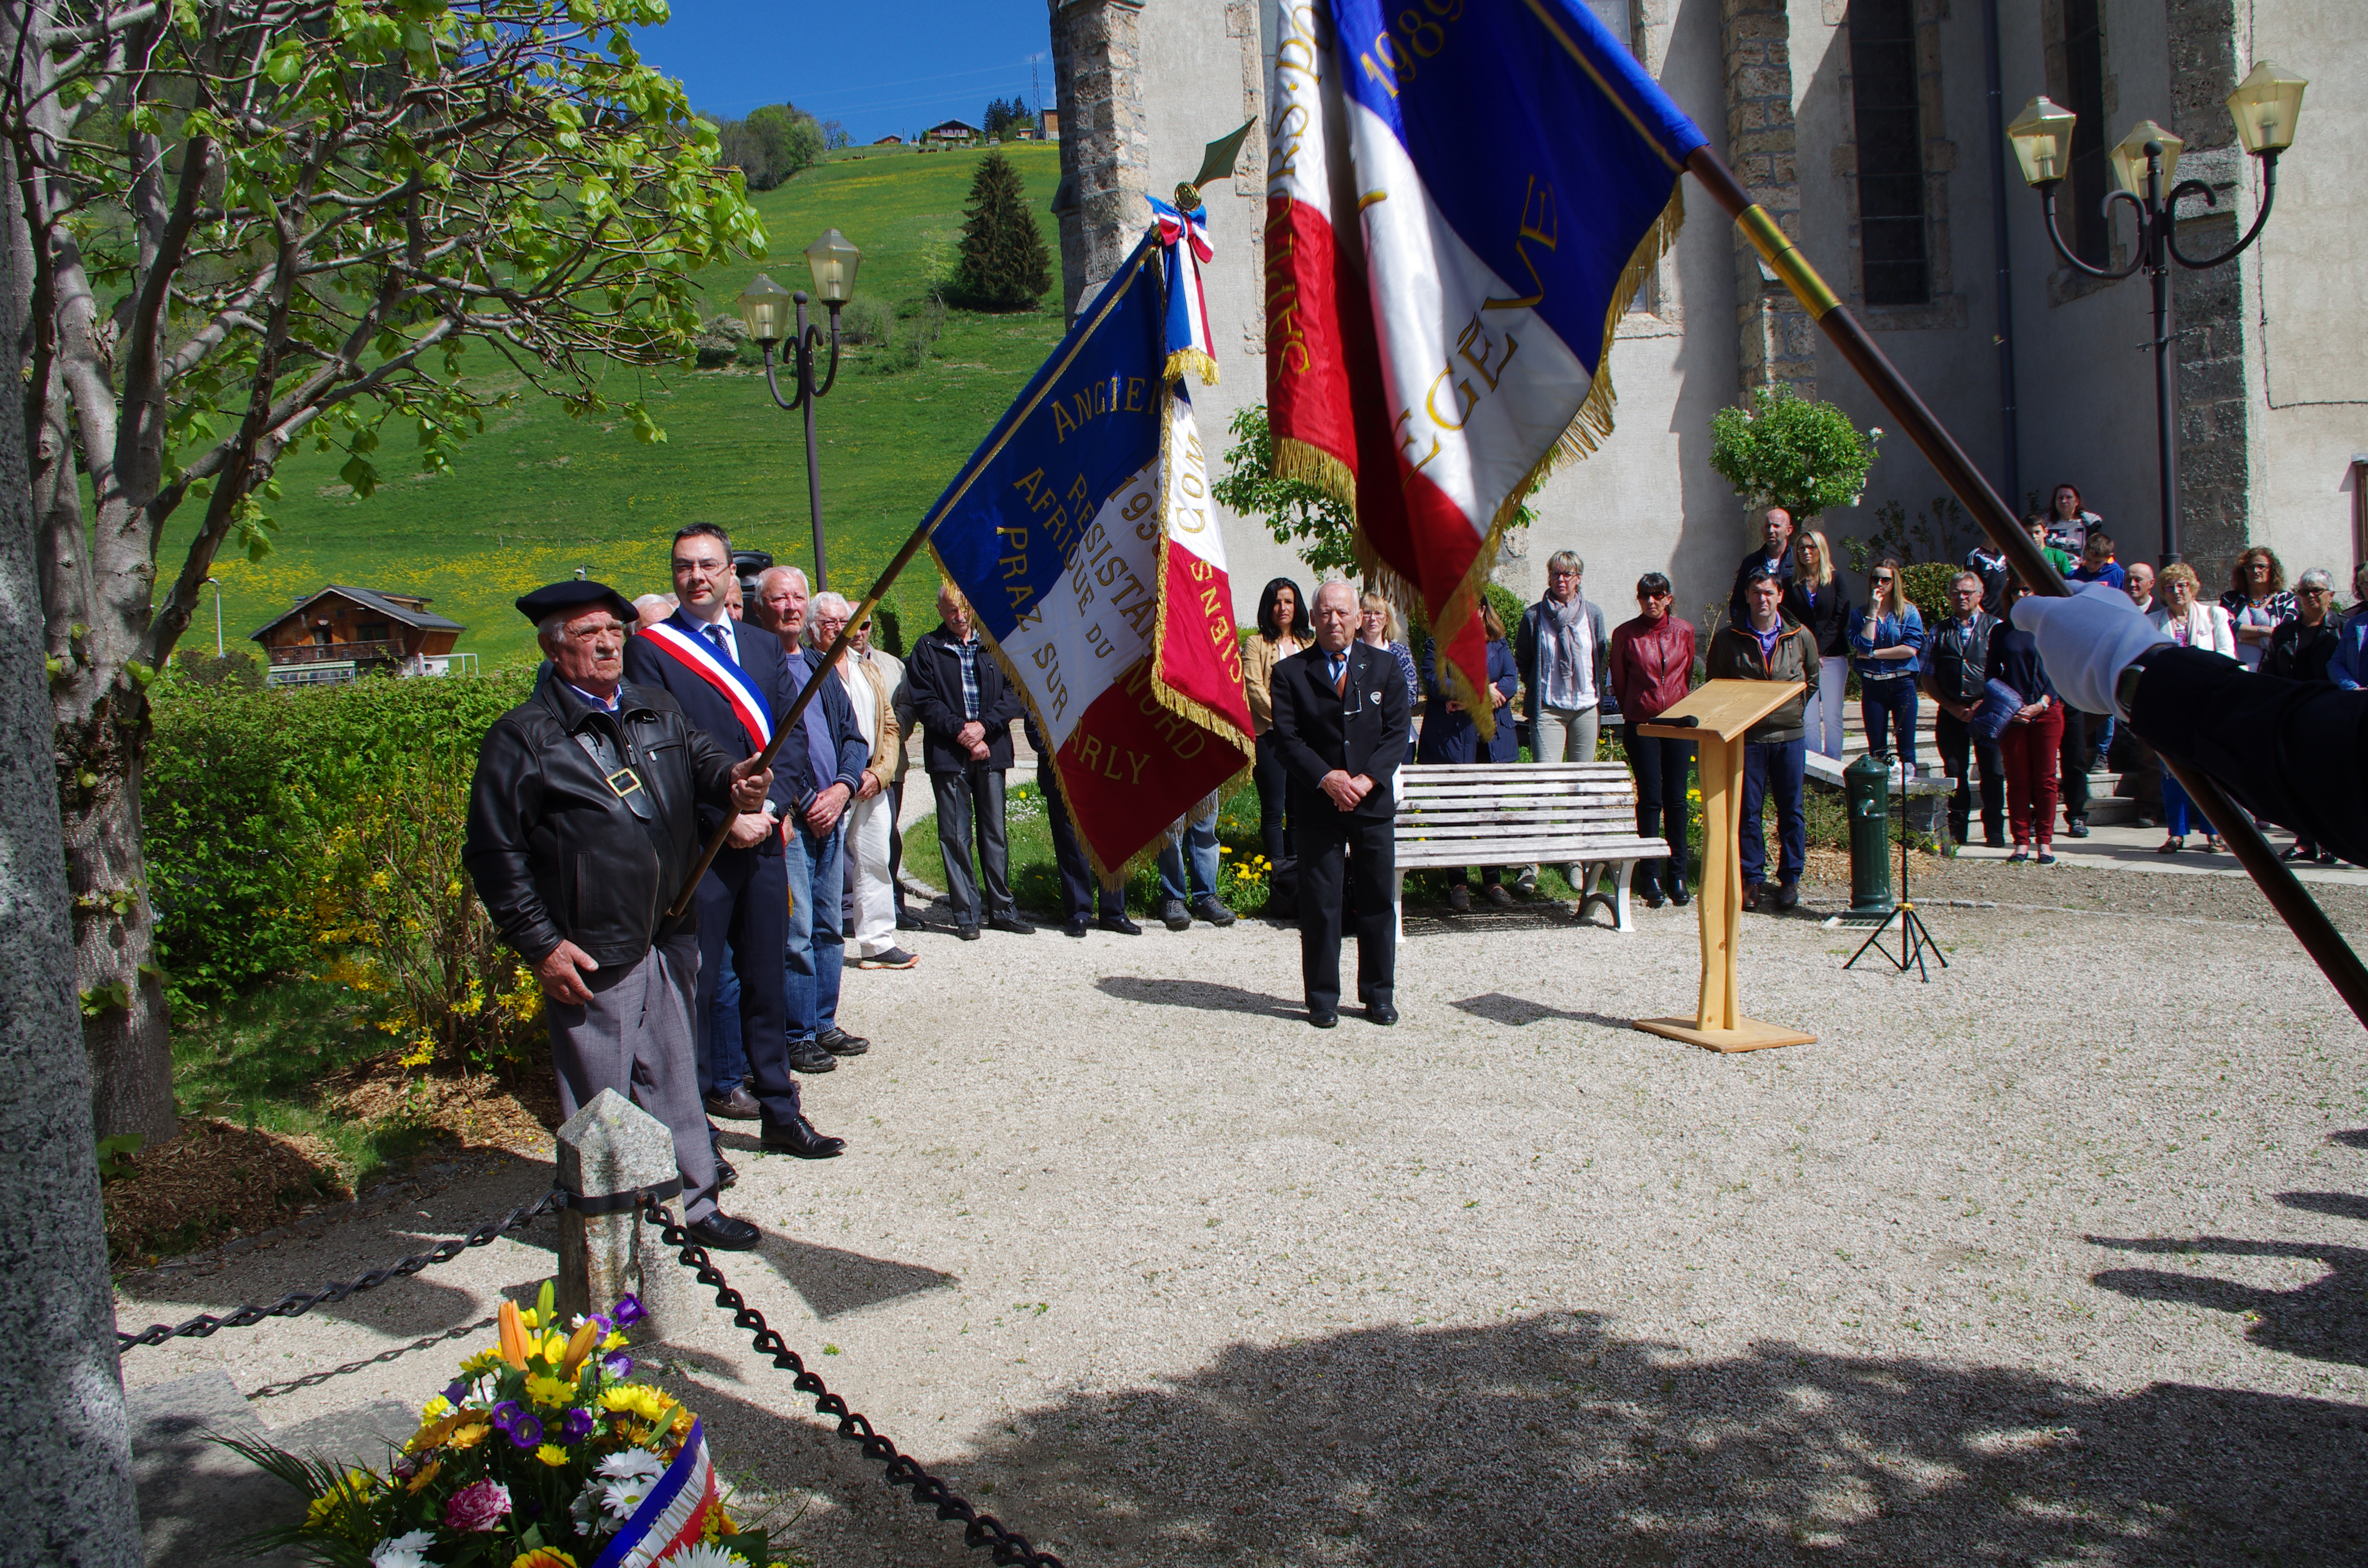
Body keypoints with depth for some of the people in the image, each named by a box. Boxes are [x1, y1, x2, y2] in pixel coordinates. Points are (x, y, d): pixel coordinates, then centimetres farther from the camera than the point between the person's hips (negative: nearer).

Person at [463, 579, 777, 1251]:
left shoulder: (657, 710, 11)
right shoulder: (524, 736, -7)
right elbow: (493, 853, -7)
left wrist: (734, 779, -22)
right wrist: (540, 944, -11)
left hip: (672, 936, 6)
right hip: (592, 956, -5)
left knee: (675, 1076, 17)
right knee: (599, 1095, 4)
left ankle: (693, 1201, 30)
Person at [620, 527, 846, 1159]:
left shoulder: (764, 645, 14)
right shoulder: (650, 649, -2)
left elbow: (793, 735, 9)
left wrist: (774, 805, -7)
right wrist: (728, 817, -14)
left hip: (763, 838, 5)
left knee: (767, 979, 11)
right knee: (696, 987, 0)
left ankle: (779, 1113, 22)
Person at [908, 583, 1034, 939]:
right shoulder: (927, 649, 4)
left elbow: (1013, 694, 3)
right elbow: (924, 703, -2)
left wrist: (984, 726, -11)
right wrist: (960, 731, -12)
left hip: (991, 752, 2)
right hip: (948, 755, -2)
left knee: (995, 833, 6)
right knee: (955, 835, 0)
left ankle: (1002, 908, 15)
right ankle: (966, 913, 6)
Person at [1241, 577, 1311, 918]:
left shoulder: (1310, 644, 16)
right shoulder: (1257, 645, 5)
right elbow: (1254, 688, -5)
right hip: (1269, 736, -3)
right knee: (1273, 810, -4)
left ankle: (1297, 879, 8)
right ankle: (1282, 883, 0)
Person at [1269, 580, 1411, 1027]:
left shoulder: (1384, 668, 8)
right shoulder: (1290, 672, 2)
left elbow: (1397, 731, 1)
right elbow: (1287, 738, -5)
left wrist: (1367, 779, -13)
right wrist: (1325, 778, -18)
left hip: (1374, 802, 2)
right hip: (1317, 806, -2)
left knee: (1377, 901, 7)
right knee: (1320, 905, 1)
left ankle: (1379, 995, 19)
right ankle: (1322, 998, 11)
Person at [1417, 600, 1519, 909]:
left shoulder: (1499, 646, 17)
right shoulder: (1437, 646, 9)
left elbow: (1511, 681, 2)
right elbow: (1433, 681, -8)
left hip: (1493, 741, 3)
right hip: (1451, 742, -2)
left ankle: (1493, 880, 10)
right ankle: (1458, 883, 4)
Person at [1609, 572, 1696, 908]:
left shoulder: (1684, 631, 5)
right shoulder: (1625, 634, -2)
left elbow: (1688, 675, 17)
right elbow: (1619, 681, 8)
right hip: (1641, 725, -2)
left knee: (1676, 799, 3)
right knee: (1651, 798, -3)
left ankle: (1678, 876, 10)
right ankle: (1651, 877, 4)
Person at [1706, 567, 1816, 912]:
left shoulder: (1800, 637, 3)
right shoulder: (1728, 639, -1)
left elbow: (1812, 680, 18)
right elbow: (1715, 686, 10)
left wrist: (1794, 710, 11)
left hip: (1789, 736, 1)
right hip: (1747, 738, -1)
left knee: (1791, 810, 7)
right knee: (1748, 810, 3)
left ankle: (1790, 877, 17)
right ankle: (1752, 877, 13)